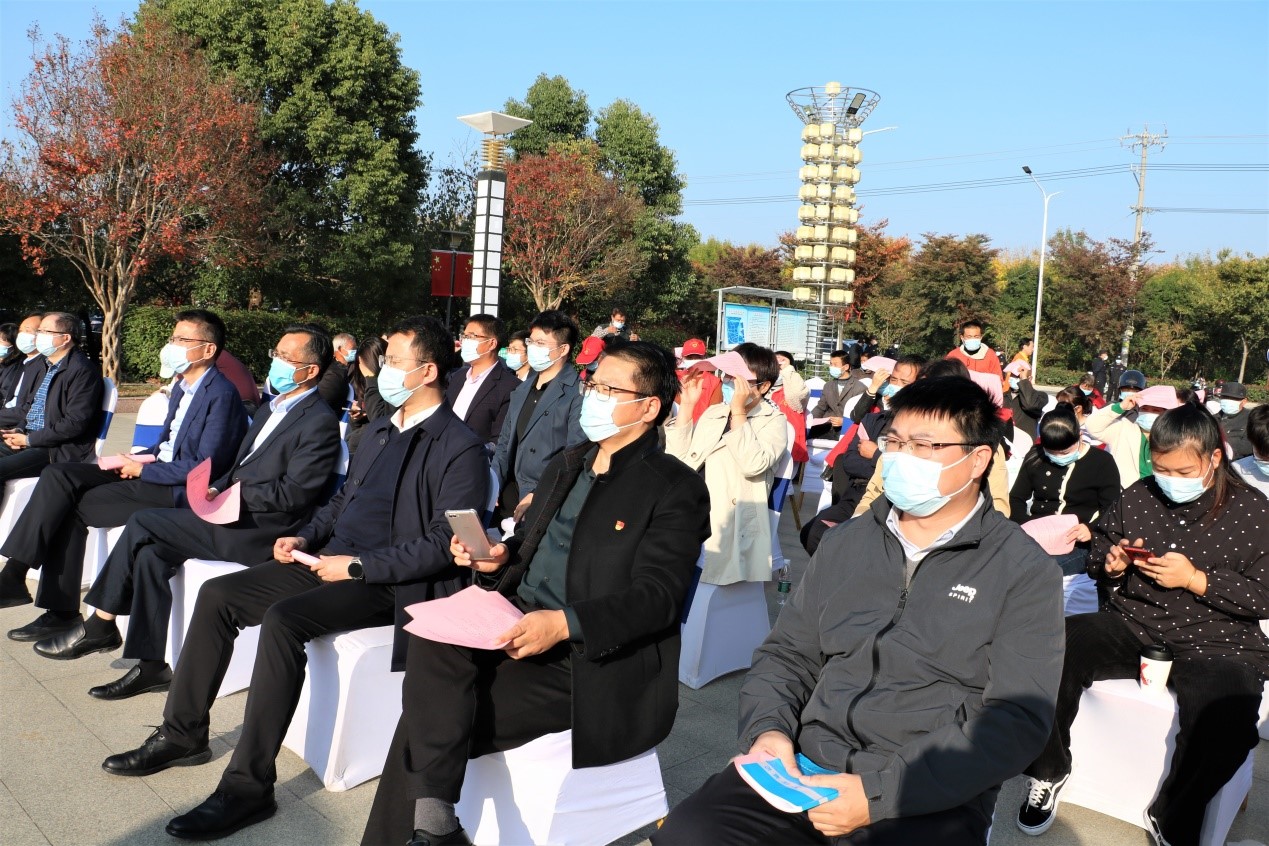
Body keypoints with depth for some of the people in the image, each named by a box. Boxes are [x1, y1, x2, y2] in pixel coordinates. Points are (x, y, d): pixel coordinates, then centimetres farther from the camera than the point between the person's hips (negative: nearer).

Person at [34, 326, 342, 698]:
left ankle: (100, 625, 5)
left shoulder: (320, 423, -11)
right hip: (233, 513, 9)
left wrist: (229, 493, -12)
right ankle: (151, 665, 0)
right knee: (150, 552, -8)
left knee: (143, 523, -12)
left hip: (259, 531, -9)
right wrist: (217, 490, 2)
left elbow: (291, 494, -18)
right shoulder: (271, 409, 19)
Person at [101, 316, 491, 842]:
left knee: (283, 619, -30)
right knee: (217, 595, 1)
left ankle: (249, 783, -20)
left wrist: (358, 565, -19)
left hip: (385, 583, -9)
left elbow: (444, 545, -19)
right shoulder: (380, 431, 16)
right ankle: (183, 735, 15)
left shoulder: (461, 449, -13)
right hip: (332, 560, 9)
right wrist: (307, 536, 6)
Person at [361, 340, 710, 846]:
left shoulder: (675, 490, -6)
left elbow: (655, 595, -15)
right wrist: (499, 557, 2)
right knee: (433, 650, -24)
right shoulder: (567, 465, 18)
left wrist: (564, 623, -28)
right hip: (517, 622, 7)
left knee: (436, 717, -21)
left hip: (594, 660, -7)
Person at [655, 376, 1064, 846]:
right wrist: (767, 728, -7)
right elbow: (787, 654, 15)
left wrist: (878, 793, -19)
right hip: (805, 767, 3)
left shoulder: (1025, 573, -3)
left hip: (931, 796, -2)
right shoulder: (844, 542, 12)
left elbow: (1017, 719, -11)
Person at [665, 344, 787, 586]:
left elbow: (753, 465, -19)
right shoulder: (712, 413, 16)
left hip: (733, 532, -5)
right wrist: (686, 407, 2)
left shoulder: (773, 421, 0)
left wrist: (738, 411, -17)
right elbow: (677, 460, 7)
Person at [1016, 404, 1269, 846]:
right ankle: (1048, 773, -2)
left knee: (1225, 724, -35)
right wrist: (1111, 564, -6)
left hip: (1216, 642, -2)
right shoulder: (1137, 497, 9)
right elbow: (1098, 556, 18)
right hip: (1131, 625, 3)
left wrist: (1195, 579, -16)